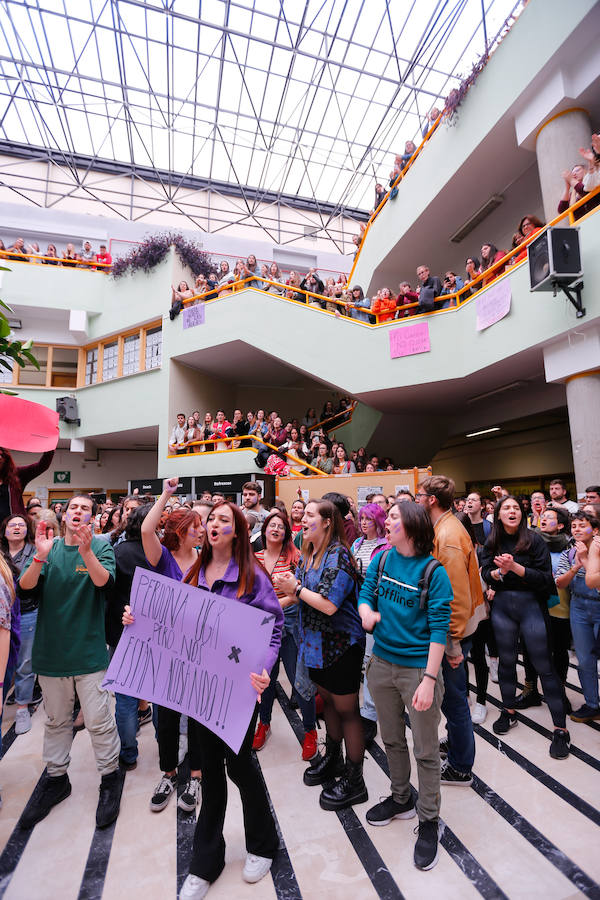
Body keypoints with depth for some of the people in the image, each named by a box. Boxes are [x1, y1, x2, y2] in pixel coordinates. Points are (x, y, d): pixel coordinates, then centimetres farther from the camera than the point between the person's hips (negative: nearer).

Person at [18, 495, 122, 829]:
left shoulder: (101, 547, -6)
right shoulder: (49, 547, 2)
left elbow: (105, 583, -24)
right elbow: (25, 591, -9)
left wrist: (86, 552, -40)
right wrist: (40, 557, -26)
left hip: (88, 650, -3)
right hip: (51, 649, 3)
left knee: (99, 720, 5)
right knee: (56, 720, 20)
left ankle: (111, 777, 28)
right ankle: (56, 778, 41)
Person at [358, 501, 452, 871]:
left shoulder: (433, 571, -16)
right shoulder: (382, 559, -2)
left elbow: (439, 628, -16)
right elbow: (366, 594, 6)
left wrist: (430, 679, -18)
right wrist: (367, 611, -17)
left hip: (418, 668, -5)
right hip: (382, 663, 5)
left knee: (426, 750, 12)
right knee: (392, 740, 23)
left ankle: (429, 820, 35)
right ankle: (401, 799, 47)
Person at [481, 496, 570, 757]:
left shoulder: (534, 540, -7)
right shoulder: (492, 542, 2)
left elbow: (545, 577, -11)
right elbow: (485, 573, 2)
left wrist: (515, 567, -23)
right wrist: (500, 571, -18)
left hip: (531, 605, -3)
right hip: (502, 606, 3)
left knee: (544, 665, 1)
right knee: (506, 660, 14)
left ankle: (560, 729, 16)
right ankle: (508, 711, 33)